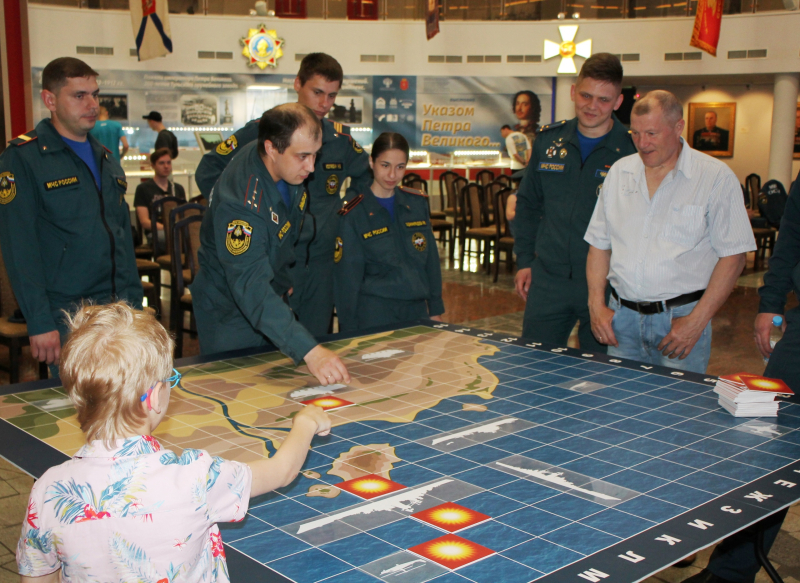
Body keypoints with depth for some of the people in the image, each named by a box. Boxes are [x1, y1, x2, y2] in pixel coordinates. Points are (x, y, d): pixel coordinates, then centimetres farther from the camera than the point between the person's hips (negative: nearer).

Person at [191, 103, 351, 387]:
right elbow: (250, 286, -45)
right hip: (230, 314, -7)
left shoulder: (290, 167, -10)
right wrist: (309, 350, -54)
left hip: (273, 300, 7)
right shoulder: (241, 200, -36)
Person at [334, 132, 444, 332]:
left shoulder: (417, 203, 6)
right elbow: (347, 278, -5)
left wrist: (435, 310, 9)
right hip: (374, 315, -4)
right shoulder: (353, 215, -7)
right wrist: (350, 330, -7)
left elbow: (431, 259, 11)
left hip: (417, 310, 4)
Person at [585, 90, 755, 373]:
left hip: (680, 317, -3)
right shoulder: (619, 172, 9)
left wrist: (697, 321, -13)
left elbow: (733, 256, -7)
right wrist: (597, 304, 1)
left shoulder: (716, 177, -5)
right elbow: (599, 244, 12)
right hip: (621, 316, 4)